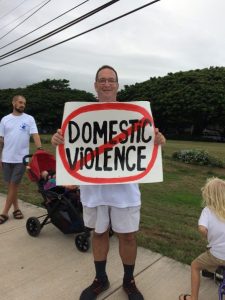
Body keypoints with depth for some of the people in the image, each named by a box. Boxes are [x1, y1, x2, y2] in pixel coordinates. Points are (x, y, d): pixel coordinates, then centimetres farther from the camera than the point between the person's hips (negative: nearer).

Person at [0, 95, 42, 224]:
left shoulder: (29, 119, -1)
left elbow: (35, 135, -11)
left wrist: (40, 149, -27)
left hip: (21, 158, -3)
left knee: (14, 185, 0)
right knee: (11, 185, 10)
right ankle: (16, 208, 25)